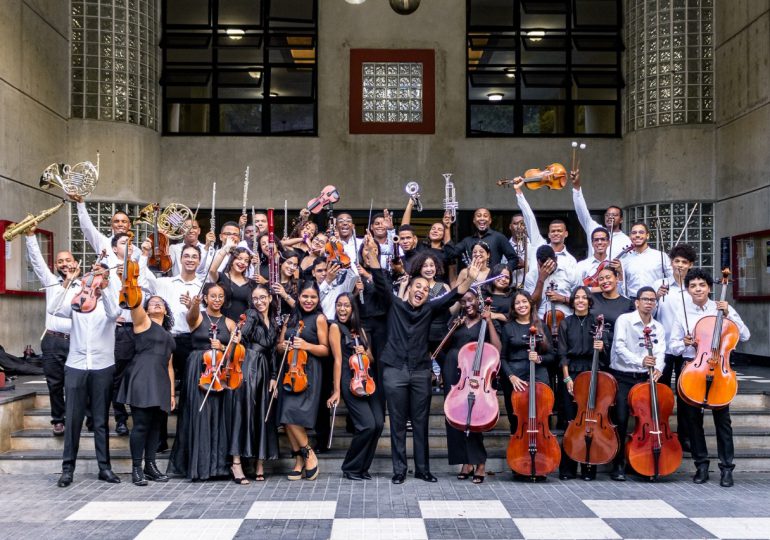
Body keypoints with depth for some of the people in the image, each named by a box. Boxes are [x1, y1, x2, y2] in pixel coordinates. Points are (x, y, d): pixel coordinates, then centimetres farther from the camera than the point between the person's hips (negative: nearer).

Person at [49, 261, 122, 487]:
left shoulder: (109, 302, 4)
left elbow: (114, 313, -19)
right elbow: (53, 310, -10)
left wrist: (102, 285, -27)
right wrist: (67, 282, -16)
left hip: (102, 368, -1)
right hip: (75, 367, 1)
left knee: (101, 420, 6)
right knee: (72, 419, 2)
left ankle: (104, 467, 13)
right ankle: (68, 468, 9)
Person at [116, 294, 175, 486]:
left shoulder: (168, 336, 24)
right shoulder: (143, 322, 8)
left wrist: (172, 393, 17)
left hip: (161, 384, 6)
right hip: (142, 380, -6)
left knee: (156, 425, 6)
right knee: (141, 424, -8)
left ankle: (150, 466, 13)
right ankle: (136, 469, -2)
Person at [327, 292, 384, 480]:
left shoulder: (360, 330, 19)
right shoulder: (335, 327, 0)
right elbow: (338, 359, -7)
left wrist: (365, 353, -1)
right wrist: (336, 391, -9)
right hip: (350, 381, -7)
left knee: (378, 424, -7)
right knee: (368, 425, -17)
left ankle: (362, 467, 10)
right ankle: (350, 468, 2)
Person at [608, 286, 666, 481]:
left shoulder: (659, 328, 10)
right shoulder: (624, 320, -4)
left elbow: (660, 353, -3)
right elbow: (619, 346, -16)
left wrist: (657, 368, -25)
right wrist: (640, 361, -30)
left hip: (644, 378, 4)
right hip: (622, 378, -4)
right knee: (621, 419, -12)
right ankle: (618, 465, 0)